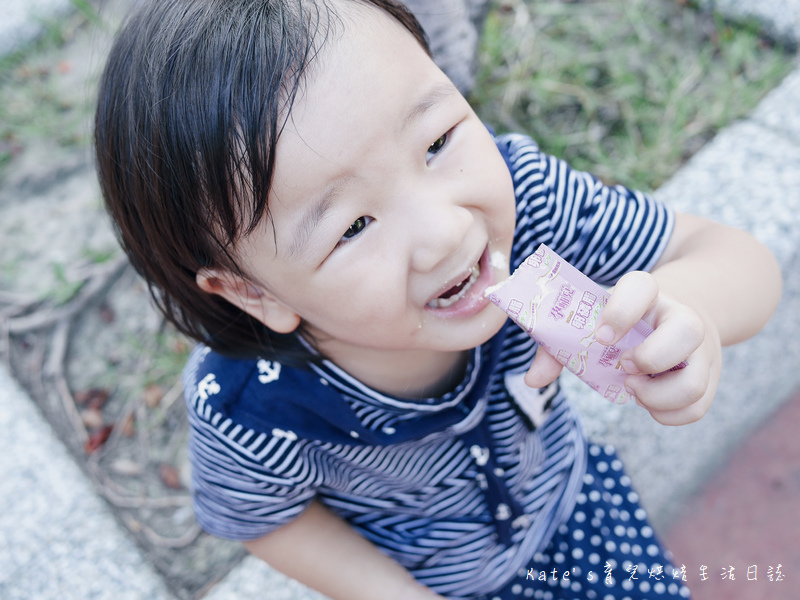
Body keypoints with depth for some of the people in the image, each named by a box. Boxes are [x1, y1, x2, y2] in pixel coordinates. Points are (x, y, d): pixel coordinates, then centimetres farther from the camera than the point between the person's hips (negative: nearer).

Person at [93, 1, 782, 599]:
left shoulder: (522, 192, -33)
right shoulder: (248, 418, -37)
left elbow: (743, 260, -22)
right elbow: (265, 517, -13)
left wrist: (680, 305, -44)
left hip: (563, 503, 3)